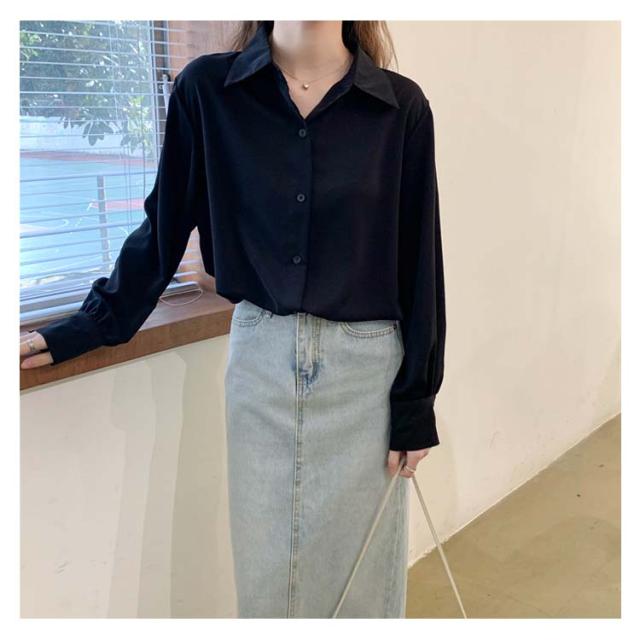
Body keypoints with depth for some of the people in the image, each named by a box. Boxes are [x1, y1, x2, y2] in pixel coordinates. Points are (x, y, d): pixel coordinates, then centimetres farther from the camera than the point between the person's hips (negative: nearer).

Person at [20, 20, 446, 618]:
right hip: (259, 359, 1)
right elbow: (163, 226, 5)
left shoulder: (401, 105, -4)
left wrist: (416, 401, -2)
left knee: (359, 566, 12)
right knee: (264, 570, 13)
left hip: (365, 365, 0)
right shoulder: (207, 89, -2)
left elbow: (417, 259, -2)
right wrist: (91, 325, 7)